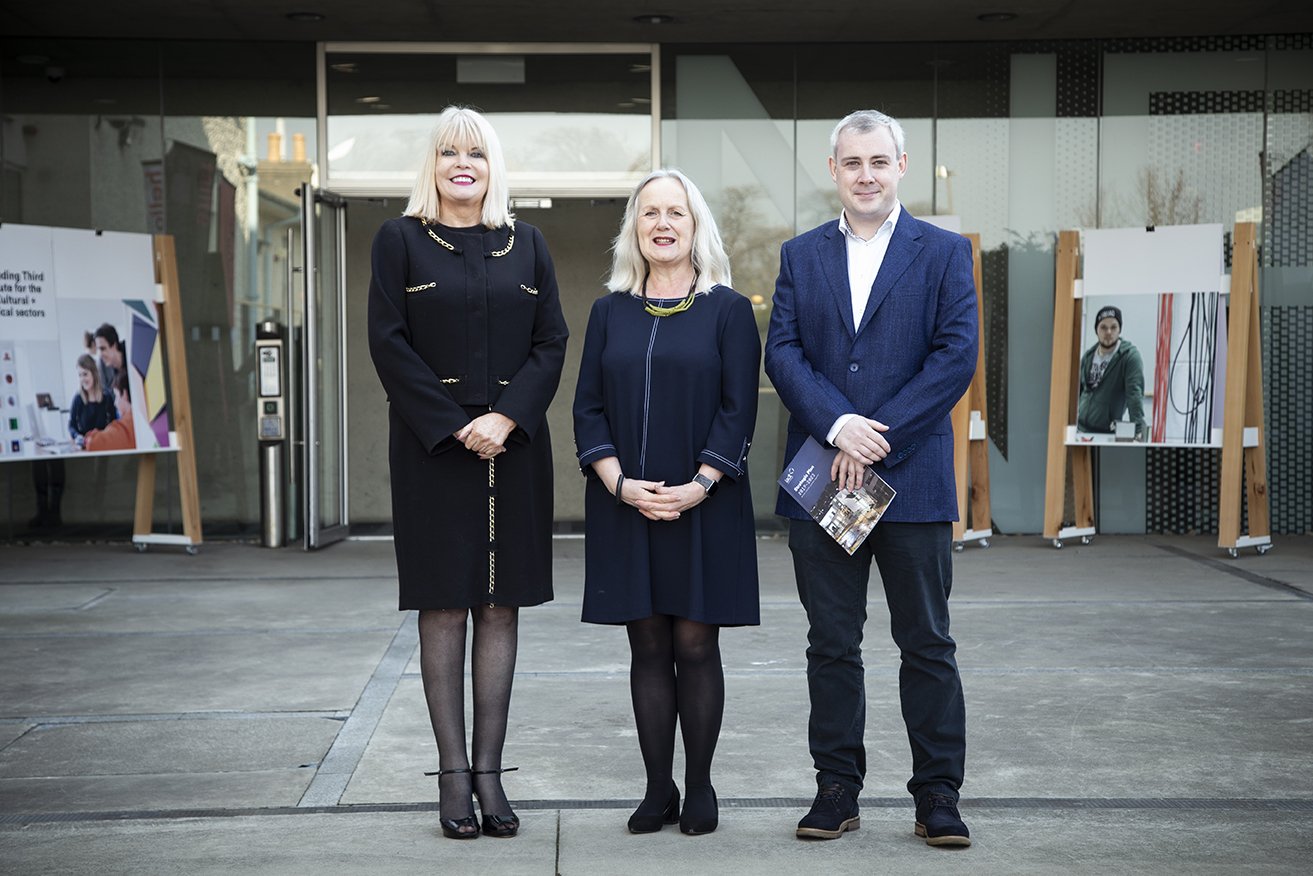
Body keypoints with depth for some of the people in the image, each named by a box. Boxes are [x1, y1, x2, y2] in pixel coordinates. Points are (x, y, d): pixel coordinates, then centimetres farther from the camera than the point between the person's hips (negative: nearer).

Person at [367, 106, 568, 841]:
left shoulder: (526, 245, 11)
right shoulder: (401, 240, 4)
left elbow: (552, 342, 5)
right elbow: (390, 342, -3)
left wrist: (507, 417, -11)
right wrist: (455, 426, -11)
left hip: (514, 444, 3)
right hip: (432, 446, -2)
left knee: (501, 606, 3)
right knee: (444, 607, -1)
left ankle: (490, 772, 8)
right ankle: (454, 774, 4)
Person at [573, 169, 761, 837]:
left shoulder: (727, 309, 2)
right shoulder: (610, 312, 9)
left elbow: (739, 407, -4)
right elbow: (588, 406, 6)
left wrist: (697, 486, -14)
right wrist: (620, 483, -9)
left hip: (703, 504, -2)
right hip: (625, 504, 2)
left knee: (696, 644, 1)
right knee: (648, 647, 6)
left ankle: (699, 787, 12)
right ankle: (658, 788, 14)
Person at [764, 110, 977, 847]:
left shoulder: (944, 253, 3)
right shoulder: (801, 255, 11)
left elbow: (957, 356, -6)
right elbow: (782, 352, 2)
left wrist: (876, 436, -13)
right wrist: (838, 426, -15)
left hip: (913, 478, -2)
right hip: (822, 481, 2)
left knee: (928, 644, 4)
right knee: (832, 643, 7)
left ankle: (938, 796, 13)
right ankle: (837, 790, 16)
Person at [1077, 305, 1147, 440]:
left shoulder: (1130, 355, -10)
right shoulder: (1088, 356, 9)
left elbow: (1135, 392, -20)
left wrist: (1138, 427, -30)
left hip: (1109, 434, -6)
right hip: (1082, 430, 6)